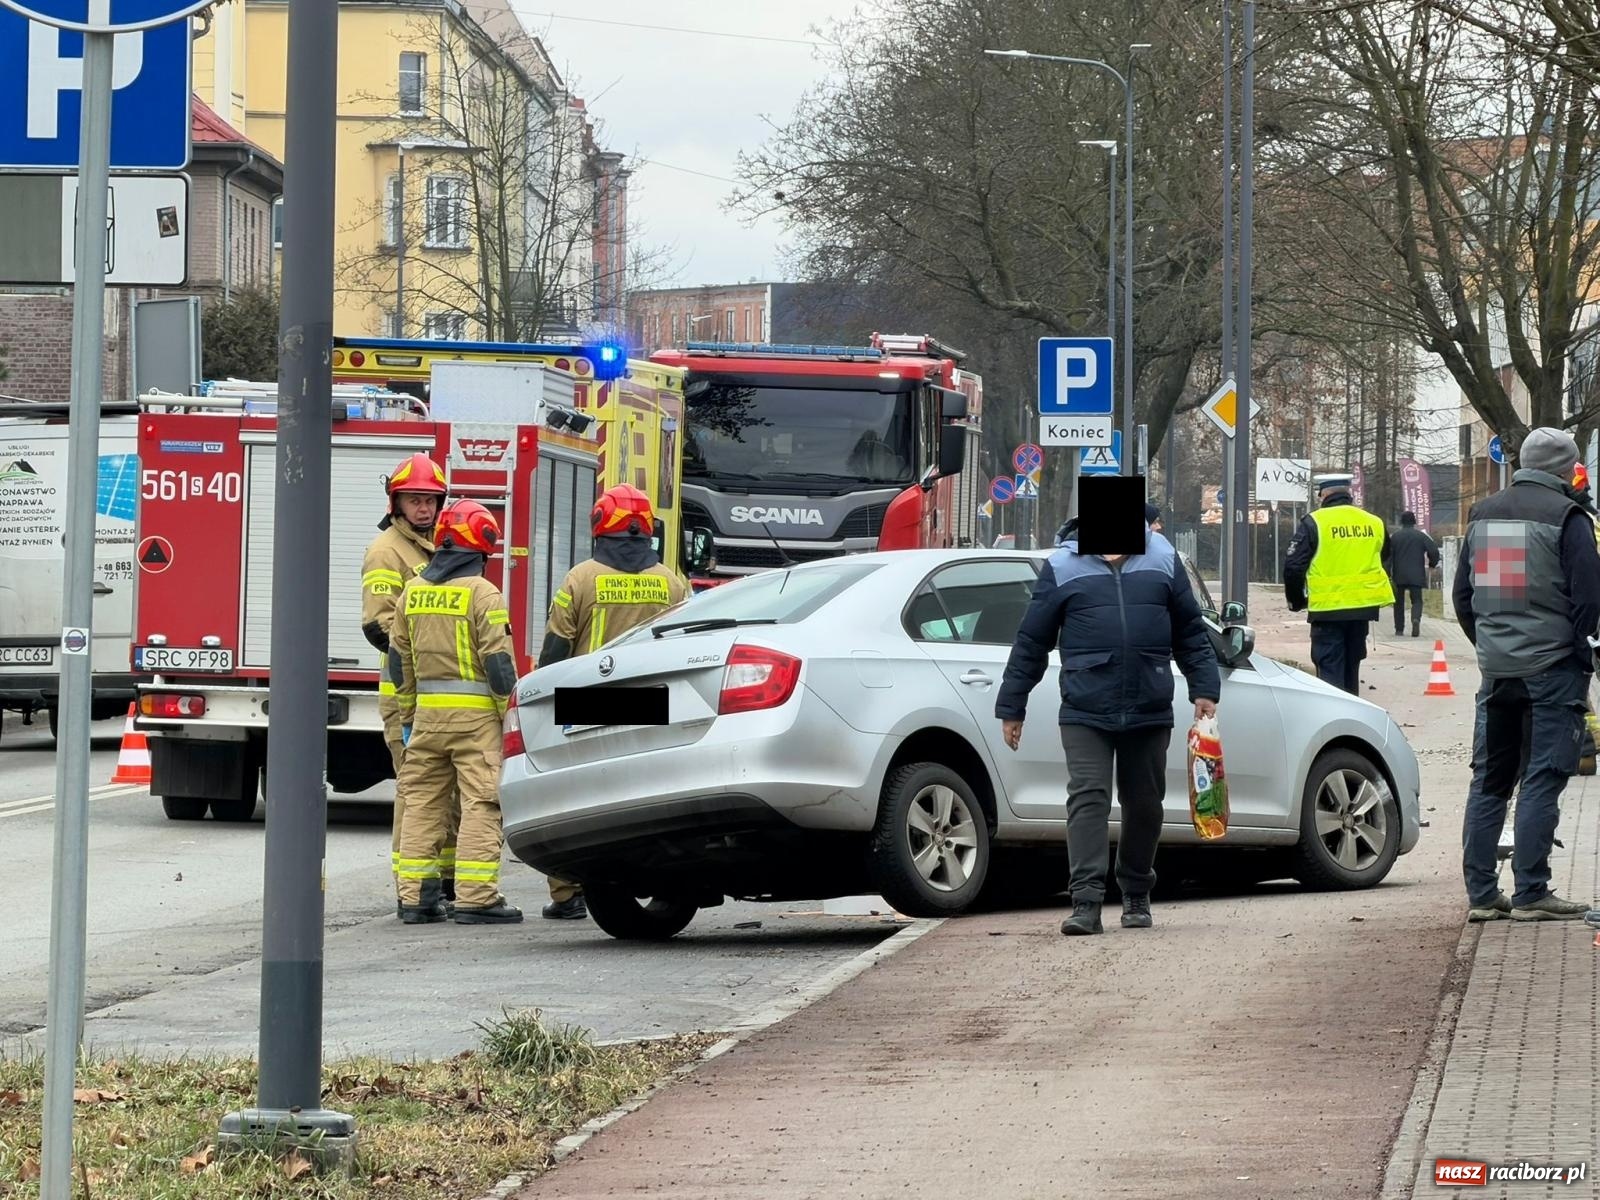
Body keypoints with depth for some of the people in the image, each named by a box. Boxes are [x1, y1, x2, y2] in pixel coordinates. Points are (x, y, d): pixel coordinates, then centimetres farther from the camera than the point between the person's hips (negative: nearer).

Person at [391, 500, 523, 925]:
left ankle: (415, 896, 10)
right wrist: (505, 705, 0)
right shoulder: (482, 594, -10)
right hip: (475, 714, -6)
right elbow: (497, 660, -13)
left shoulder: (413, 592, 10)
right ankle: (476, 898, -10)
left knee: (422, 800, 10)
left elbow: (399, 658, 15)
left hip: (427, 713, 6)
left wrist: (408, 715, 22)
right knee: (480, 803, -5)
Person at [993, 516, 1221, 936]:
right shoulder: (1063, 566, 2)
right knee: (1087, 798, -12)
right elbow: (1030, 643, 6)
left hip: (1149, 712, 2)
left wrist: (1204, 689, 8)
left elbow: (1191, 632, 15)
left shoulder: (1163, 559, 8)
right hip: (1085, 712, -2)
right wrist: (1011, 708, 6)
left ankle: (1136, 895, 27)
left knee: (1144, 804, 11)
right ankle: (1086, 902, -16)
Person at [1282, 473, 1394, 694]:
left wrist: (1296, 601, 8)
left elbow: (1293, 566, -7)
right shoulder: (1374, 523, 9)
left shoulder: (1314, 523, -7)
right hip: (1364, 608, 5)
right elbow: (1385, 562, 19)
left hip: (1328, 609, -5)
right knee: (1351, 669, 18)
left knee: (1330, 670, -2)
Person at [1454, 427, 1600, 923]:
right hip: (1553, 669, -6)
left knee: (1488, 782, 10)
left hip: (1497, 671, 6)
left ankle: (1481, 894, 9)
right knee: (1542, 783, -4)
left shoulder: (1483, 514, 11)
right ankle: (1530, 894, -6)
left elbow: (1462, 596, 16)